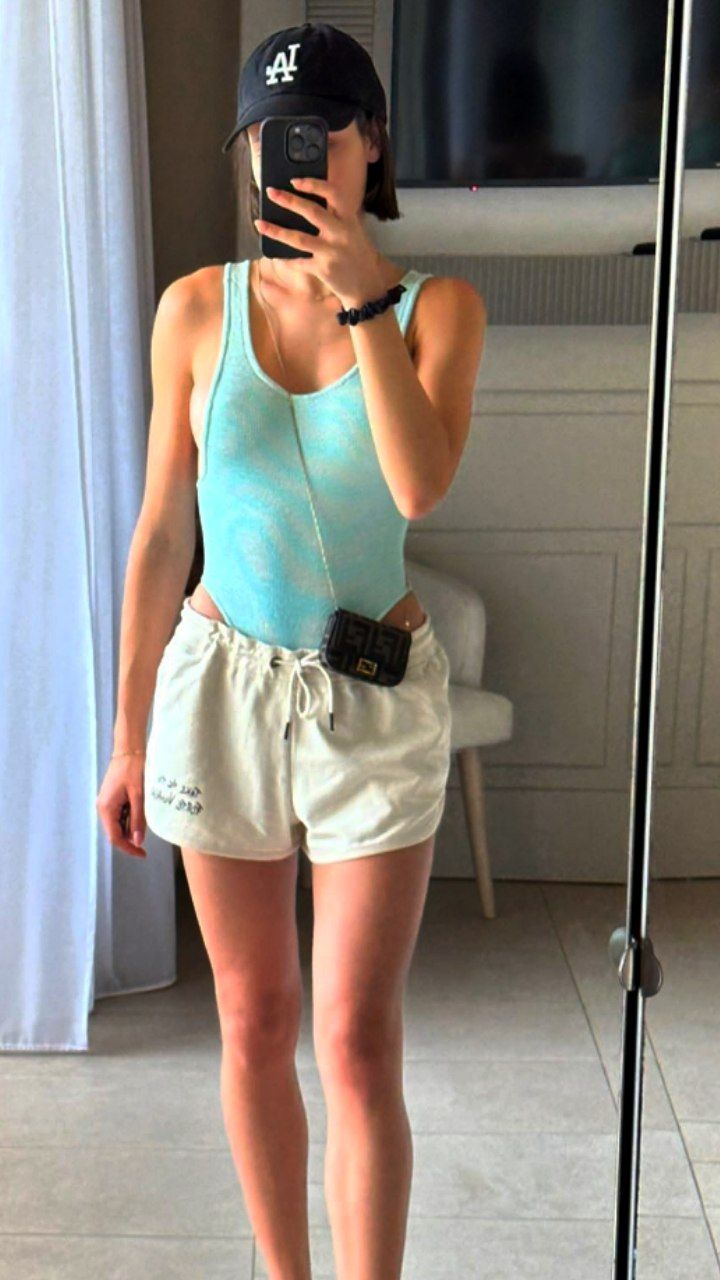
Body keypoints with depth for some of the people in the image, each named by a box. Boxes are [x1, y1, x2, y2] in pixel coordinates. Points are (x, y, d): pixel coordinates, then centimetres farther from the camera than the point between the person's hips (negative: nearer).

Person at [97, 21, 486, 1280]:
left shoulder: (439, 307, -3)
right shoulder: (196, 308, 0)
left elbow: (420, 485, -20)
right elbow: (161, 534, 3)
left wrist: (363, 298, -22)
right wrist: (129, 735, 5)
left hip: (377, 703, -1)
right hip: (222, 690, 2)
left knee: (357, 1043, -1)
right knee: (253, 1026, 13)